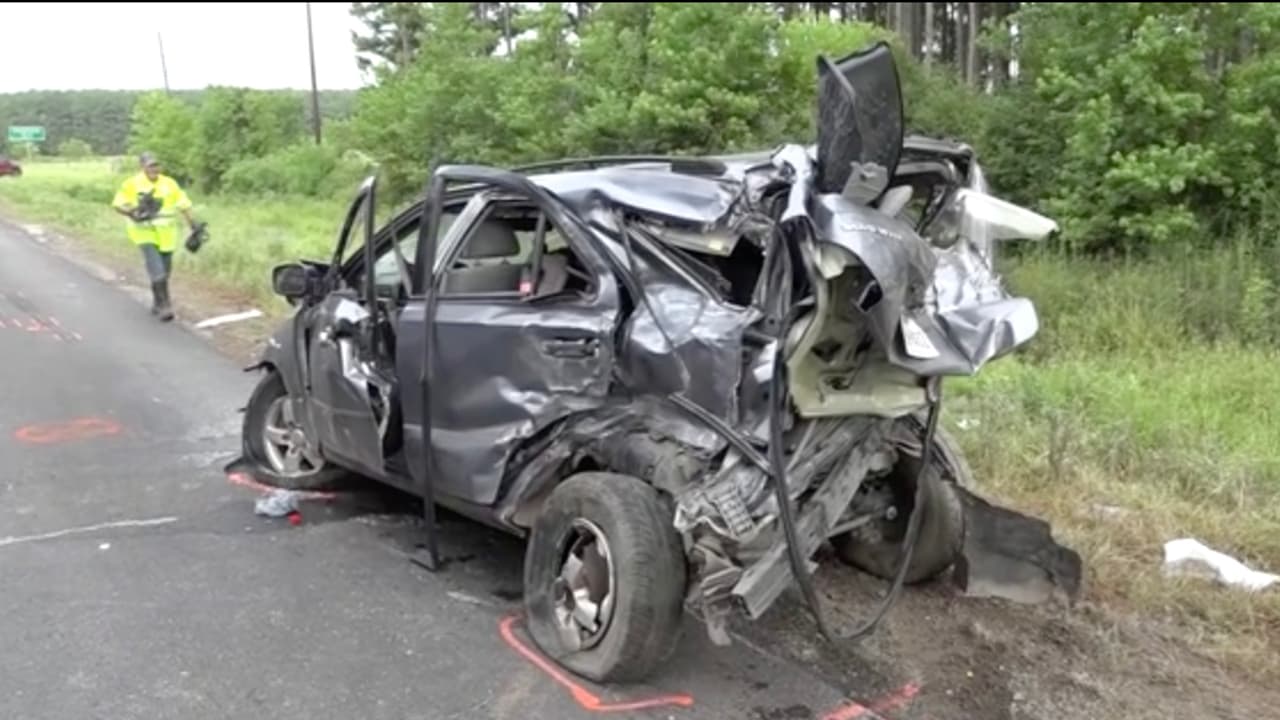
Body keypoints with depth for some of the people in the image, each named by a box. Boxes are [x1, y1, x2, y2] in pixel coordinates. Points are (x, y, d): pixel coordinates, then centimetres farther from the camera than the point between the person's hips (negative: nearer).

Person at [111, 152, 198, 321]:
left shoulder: (170, 183, 5)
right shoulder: (132, 184, -4)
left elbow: (184, 204, 5)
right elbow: (118, 204, -2)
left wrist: (193, 226, -3)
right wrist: (131, 212, -22)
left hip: (167, 235, 4)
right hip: (145, 233, -4)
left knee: (164, 270, 11)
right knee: (157, 270, -15)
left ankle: (157, 303, 31)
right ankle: (164, 305, -11)